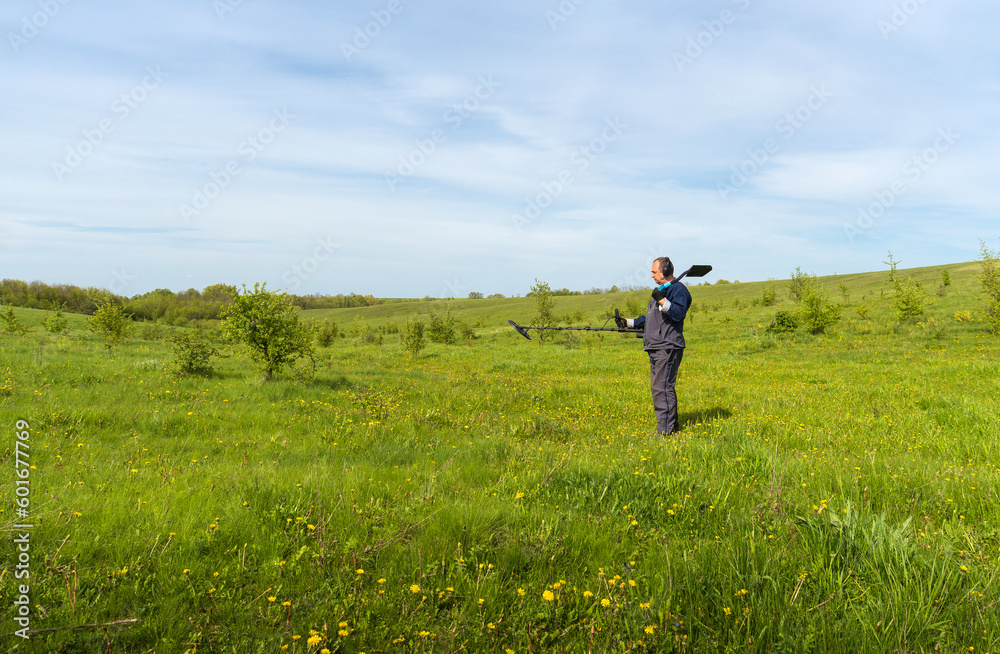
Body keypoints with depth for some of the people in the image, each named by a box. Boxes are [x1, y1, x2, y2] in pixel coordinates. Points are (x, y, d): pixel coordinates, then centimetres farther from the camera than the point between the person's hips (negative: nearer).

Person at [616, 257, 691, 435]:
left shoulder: (678, 289, -6)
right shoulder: (660, 290, 24)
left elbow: (679, 314, -20)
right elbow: (650, 319, 29)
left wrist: (662, 300, -26)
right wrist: (629, 322, 24)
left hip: (668, 347, -10)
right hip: (655, 348, 10)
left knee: (662, 388, -13)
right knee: (658, 387, 11)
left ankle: (665, 430, -11)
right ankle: (672, 424, 18)